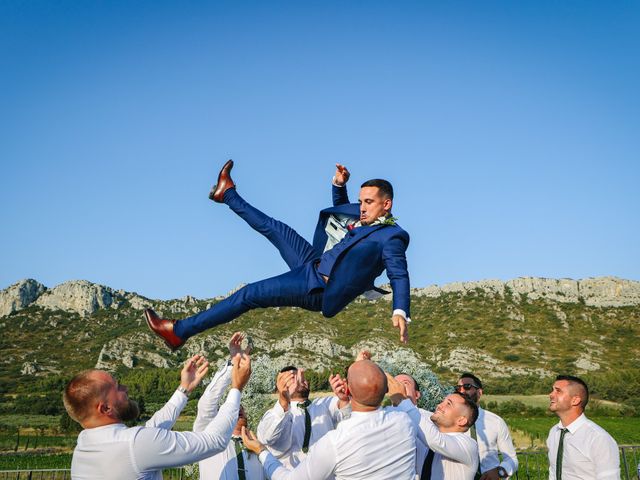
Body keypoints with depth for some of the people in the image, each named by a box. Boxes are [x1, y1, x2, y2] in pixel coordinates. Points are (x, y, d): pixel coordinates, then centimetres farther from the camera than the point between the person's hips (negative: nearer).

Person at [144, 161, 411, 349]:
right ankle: (227, 194, 43)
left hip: (319, 289, -8)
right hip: (313, 264, 8)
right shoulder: (364, 216, 9)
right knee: (272, 227, 17)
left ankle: (178, 332, -3)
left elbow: (400, 276, -24)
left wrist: (400, 311, -41)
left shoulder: (391, 237, -16)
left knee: (249, 295, -11)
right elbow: (340, 213, 28)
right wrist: (339, 185, 12)